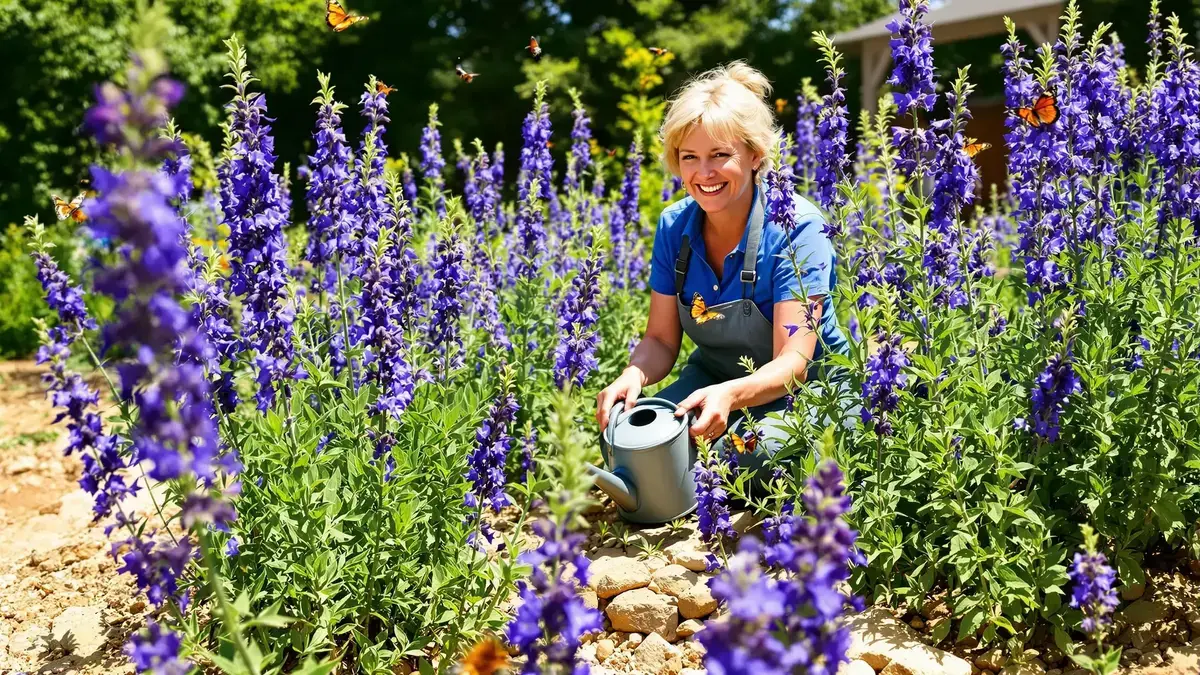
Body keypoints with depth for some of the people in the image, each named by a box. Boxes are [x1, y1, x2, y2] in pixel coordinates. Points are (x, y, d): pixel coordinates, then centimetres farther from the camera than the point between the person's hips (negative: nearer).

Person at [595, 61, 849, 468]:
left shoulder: (796, 228, -21)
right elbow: (661, 340, -2)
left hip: (802, 390, -4)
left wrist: (730, 396, -48)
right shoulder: (674, 226, -6)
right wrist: (634, 376, -27)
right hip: (713, 377, 4)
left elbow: (793, 362, -27)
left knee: (746, 453, -34)